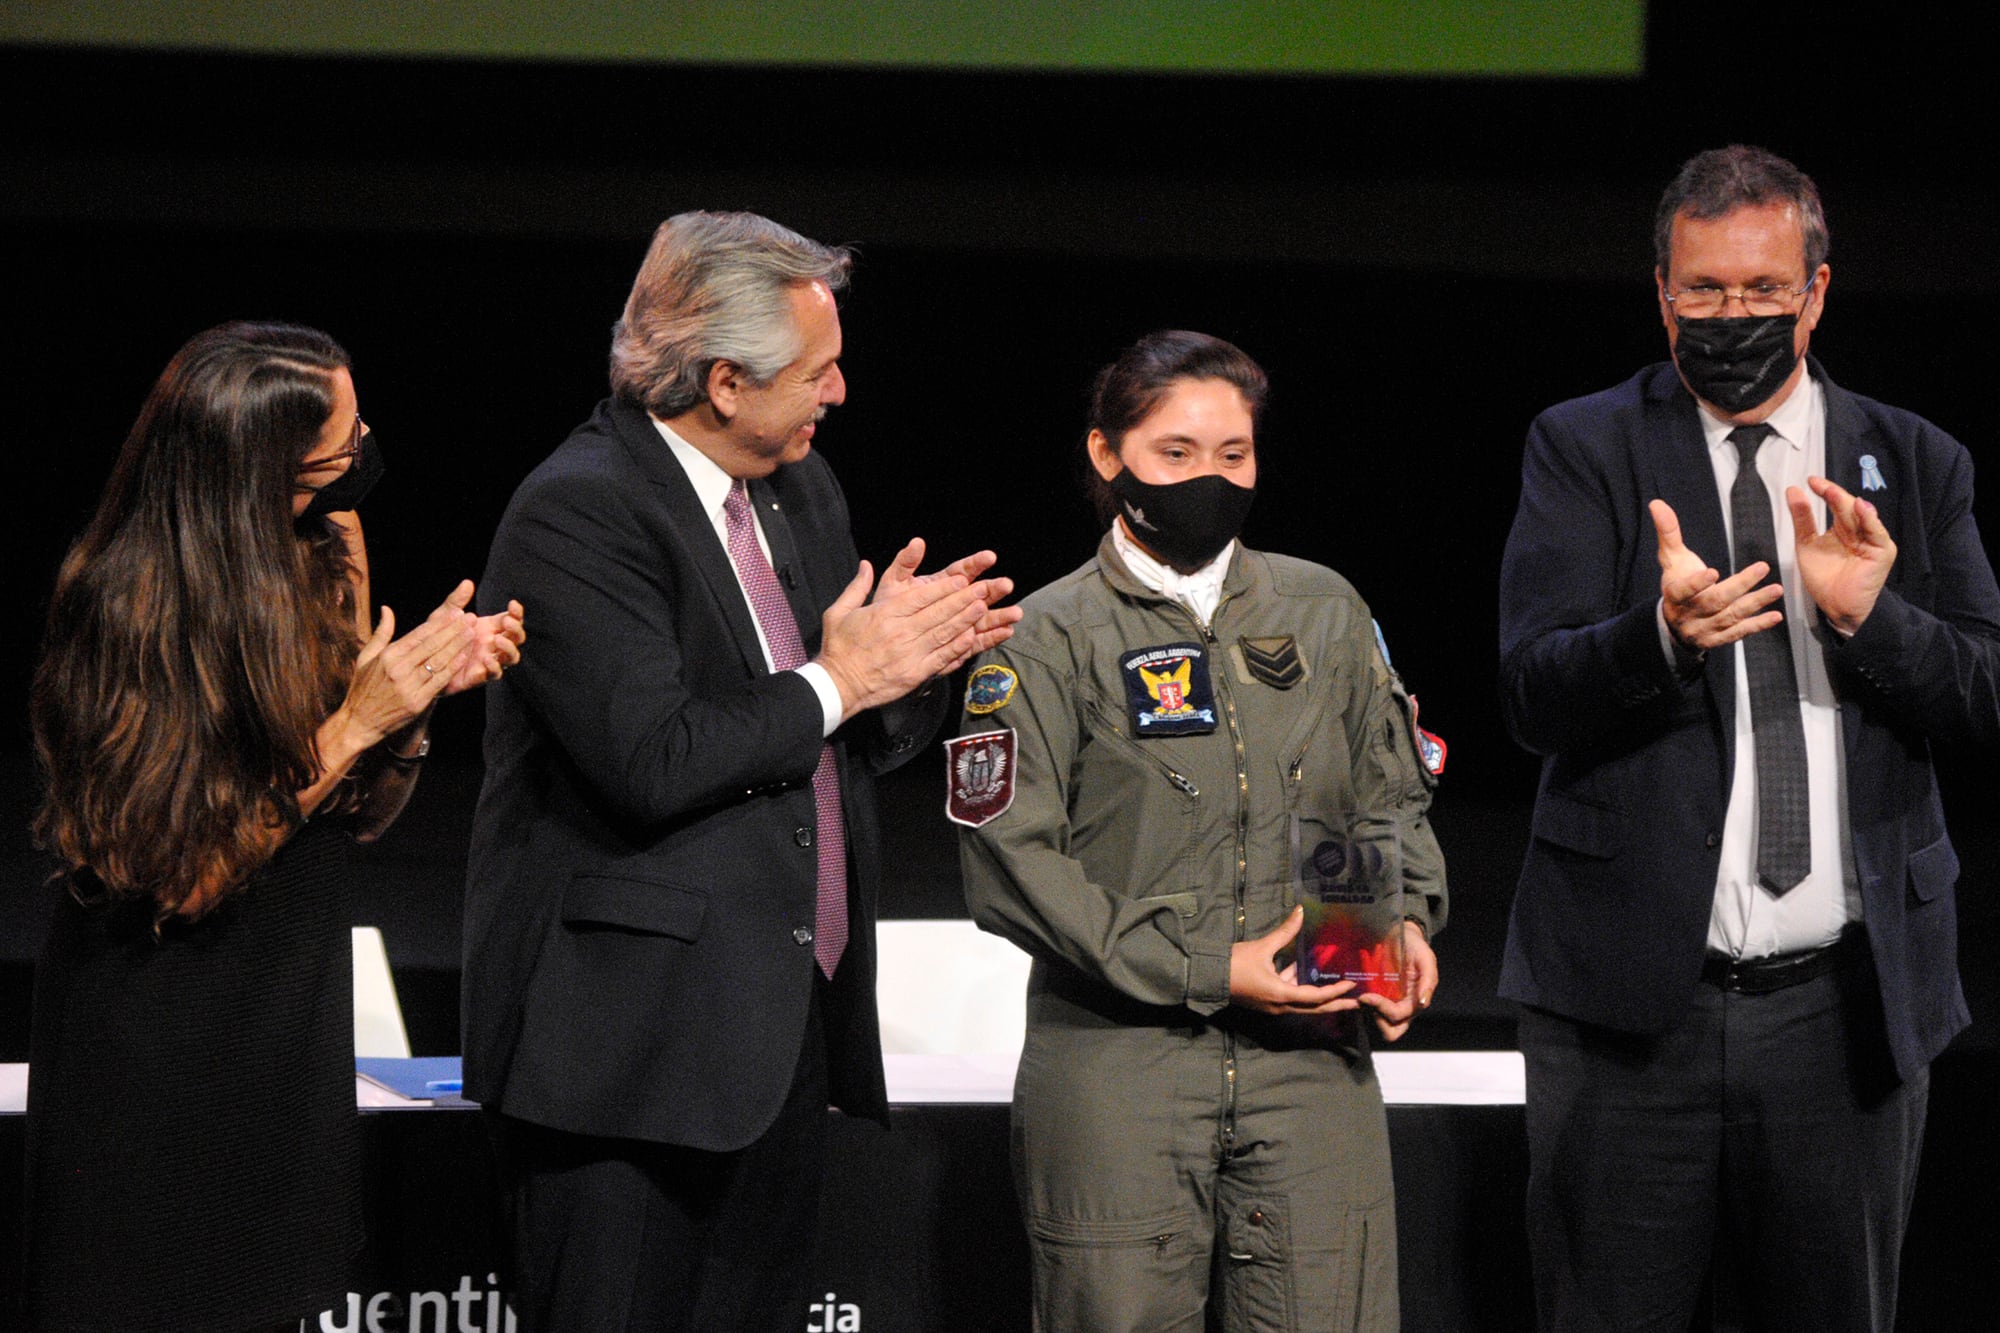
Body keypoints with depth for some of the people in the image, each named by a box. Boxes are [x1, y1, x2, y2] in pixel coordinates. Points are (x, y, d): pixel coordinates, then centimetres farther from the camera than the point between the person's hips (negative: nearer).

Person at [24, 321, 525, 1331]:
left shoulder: (329, 548, -3)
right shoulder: (128, 607, -24)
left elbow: (359, 818, 5)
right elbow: (181, 878, -21)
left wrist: (429, 688, -14)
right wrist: (350, 726, -26)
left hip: (290, 1013, 6)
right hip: (161, 1049, -6)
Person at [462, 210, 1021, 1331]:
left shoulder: (801, 489, 13)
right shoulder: (577, 511, -14)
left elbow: (856, 748, 19)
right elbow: (652, 763, -23)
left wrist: (913, 659, -3)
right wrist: (836, 682, -12)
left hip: (787, 1018, 8)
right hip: (633, 1038, -8)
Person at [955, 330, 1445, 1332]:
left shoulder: (1323, 611, 14)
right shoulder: (1048, 640, 1)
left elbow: (1393, 794, 20)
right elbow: (1011, 862, -6)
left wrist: (1404, 923, -3)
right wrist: (1207, 972, -12)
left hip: (1311, 1060, 3)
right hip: (1118, 1060, -3)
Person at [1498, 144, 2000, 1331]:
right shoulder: (1584, 450, 4)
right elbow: (1535, 693, -7)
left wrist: (1868, 617, -14)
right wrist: (1665, 634, -27)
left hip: (1845, 1004, 2)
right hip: (1633, 1002, -2)